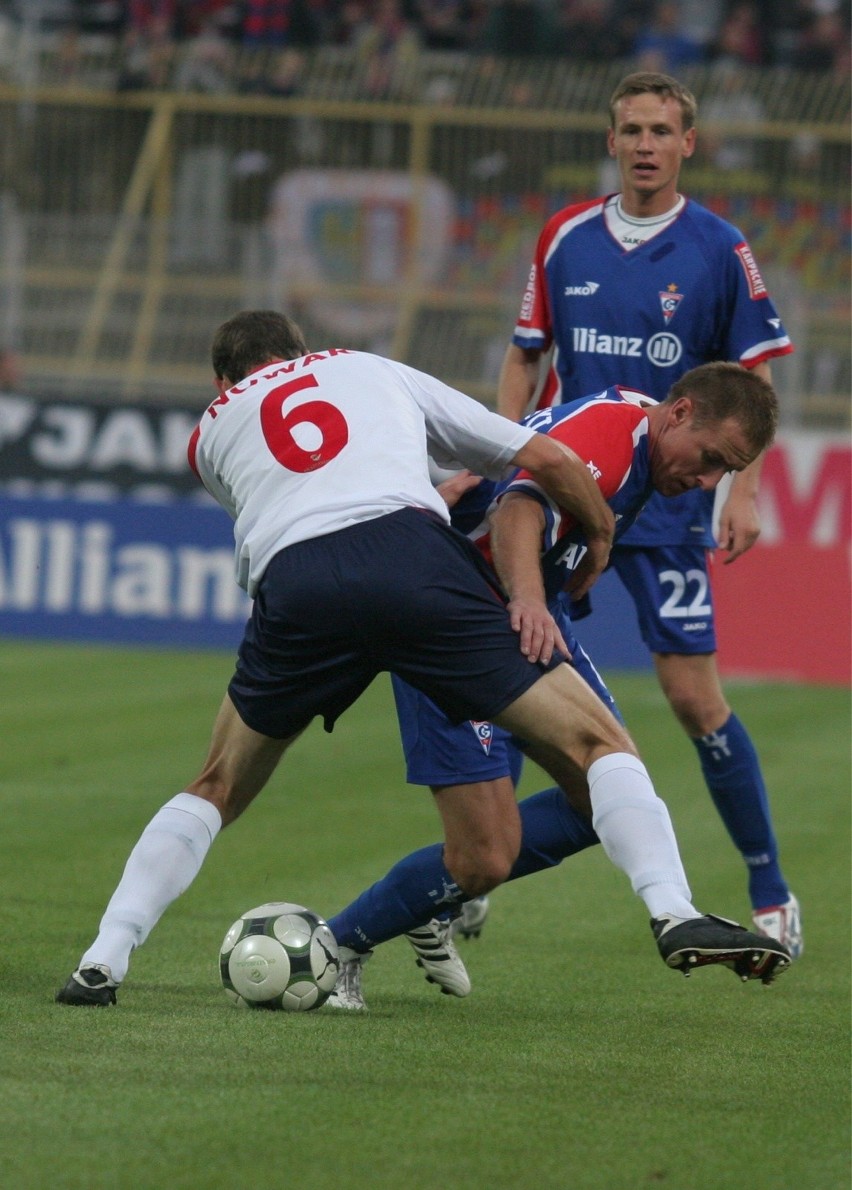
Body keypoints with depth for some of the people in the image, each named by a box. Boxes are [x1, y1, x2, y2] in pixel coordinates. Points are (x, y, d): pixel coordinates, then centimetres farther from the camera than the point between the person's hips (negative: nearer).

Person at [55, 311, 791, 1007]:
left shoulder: (212, 432, 33)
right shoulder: (378, 371, 33)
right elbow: (544, 459, 29)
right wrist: (600, 535, 46)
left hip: (295, 591, 1)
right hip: (416, 558, -1)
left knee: (219, 789, 24)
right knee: (597, 743, 8)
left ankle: (104, 960, 13)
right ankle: (676, 915, -9)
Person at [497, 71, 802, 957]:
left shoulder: (719, 251, -3)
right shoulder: (565, 238, 5)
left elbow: (753, 382, 0)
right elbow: (525, 357, 12)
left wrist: (744, 491, -10)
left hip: (667, 503, -3)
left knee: (694, 698, -5)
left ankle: (770, 893, 9)